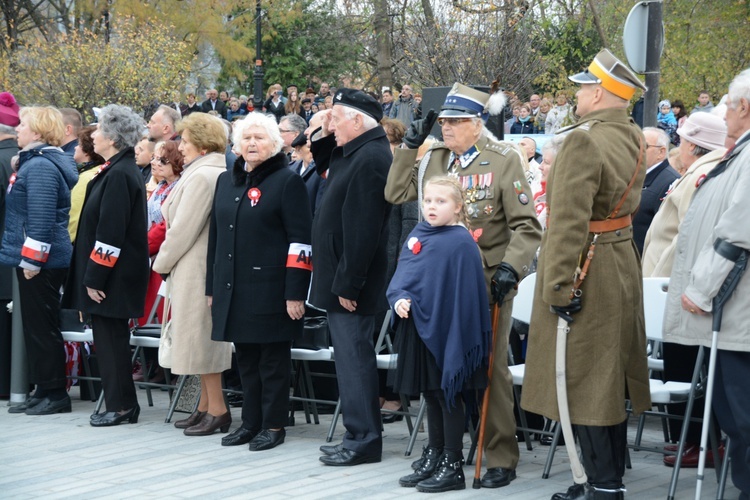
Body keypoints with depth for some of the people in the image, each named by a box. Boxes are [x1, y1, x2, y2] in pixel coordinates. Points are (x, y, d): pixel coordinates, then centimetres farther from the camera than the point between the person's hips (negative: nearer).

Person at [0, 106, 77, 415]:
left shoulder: (40, 166, -16)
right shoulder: (32, 162, 17)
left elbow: (41, 219, -23)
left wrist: (32, 260, -22)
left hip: (40, 262, -10)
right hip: (34, 259, 10)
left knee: (41, 327, -4)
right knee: (35, 327, 13)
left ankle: (55, 394, 3)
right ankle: (43, 391, 19)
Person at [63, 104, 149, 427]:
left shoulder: (119, 175, -18)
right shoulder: (117, 170, 13)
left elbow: (110, 233, -22)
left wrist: (95, 277, -19)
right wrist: (92, 275, 17)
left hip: (114, 276, -10)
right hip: (111, 275, 10)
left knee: (110, 338, -3)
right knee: (109, 337, 12)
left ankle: (120, 406, 4)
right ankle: (122, 403, 18)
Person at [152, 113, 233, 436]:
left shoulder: (202, 176, -17)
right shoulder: (217, 173, 12)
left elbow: (183, 228, -17)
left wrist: (162, 262, -6)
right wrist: (166, 261, 15)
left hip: (196, 269, -10)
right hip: (199, 268, 10)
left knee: (199, 336, -4)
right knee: (203, 337, 13)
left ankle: (217, 409, 0)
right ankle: (206, 406, 19)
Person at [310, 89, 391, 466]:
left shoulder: (370, 158, -20)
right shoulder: (356, 152, 12)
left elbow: (362, 228, -24)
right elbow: (326, 168, 33)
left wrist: (347, 283, -22)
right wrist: (323, 135, 14)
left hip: (352, 282, -11)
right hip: (341, 277, 11)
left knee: (353, 355, -7)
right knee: (351, 355, 14)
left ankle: (363, 440, -1)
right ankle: (360, 435, 21)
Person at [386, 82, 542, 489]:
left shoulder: (504, 160, -7)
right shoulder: (434, 159, 8)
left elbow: (526, 227, -8)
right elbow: (396, 193, 7)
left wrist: (510, 268, -21)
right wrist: (410, 145, 2)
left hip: (487, 282, -5)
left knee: (491, 369, -1)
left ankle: (502, 458, 6)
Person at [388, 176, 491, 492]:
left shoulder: (461, 243, -12)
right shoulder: (417, 235, 8)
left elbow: (465, 294, -14)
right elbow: (402, 276, 10)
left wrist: (459, 333, -16)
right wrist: (399, 299, -10)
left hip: (447, 330, -7)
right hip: (419, 327, 7)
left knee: (448, 395, 1)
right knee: (430, 394, 15)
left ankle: (453, 466, 9)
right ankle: (433, 460, 26)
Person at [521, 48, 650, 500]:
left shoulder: (584, 140, -20)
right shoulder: (635, 137, 7)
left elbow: (569, 220, -24)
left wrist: (558, 285, -24)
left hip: (588, 270, -9)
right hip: (623, 262, 9)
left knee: (586, 381, -2)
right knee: (611, 377, 15)